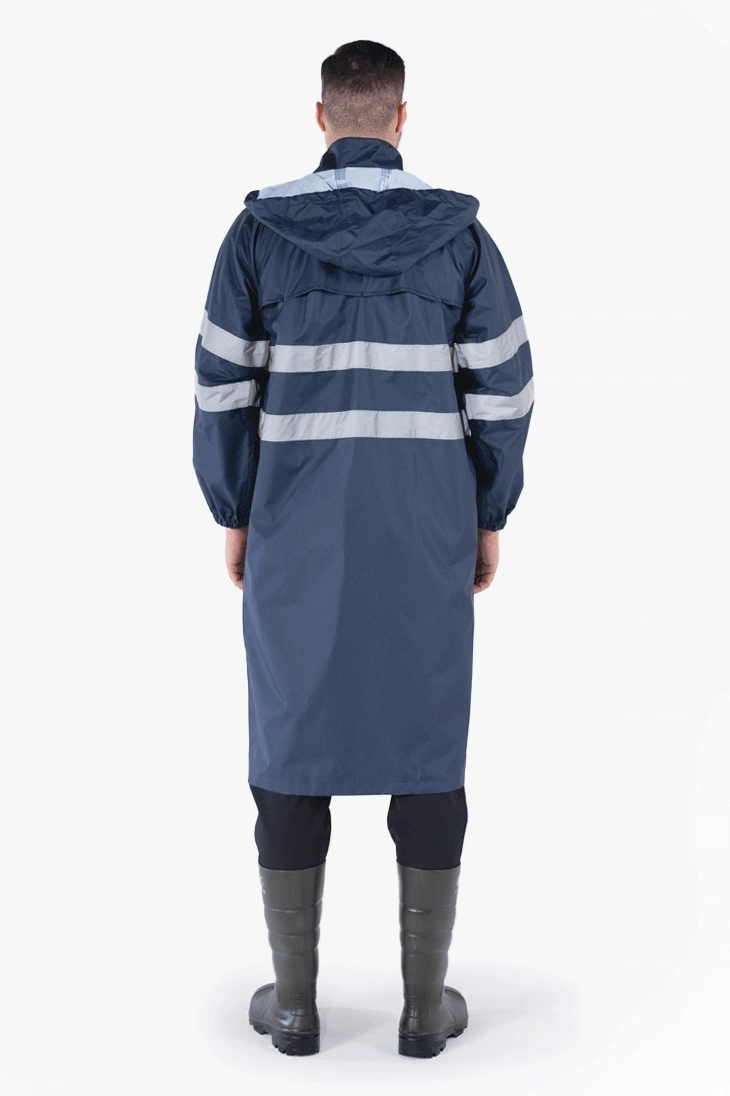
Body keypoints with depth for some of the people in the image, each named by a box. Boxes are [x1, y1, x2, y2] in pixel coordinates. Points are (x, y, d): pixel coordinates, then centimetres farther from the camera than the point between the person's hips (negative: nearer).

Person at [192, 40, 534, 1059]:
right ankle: (425, 1003, 15)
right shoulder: (460, 232, -1)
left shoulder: (260, 229, -1)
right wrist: (490, 517, 9)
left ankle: (294, 1001, 17)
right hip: (427, 534, 0)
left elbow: (222, 389, -1)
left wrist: (233, 515, 9)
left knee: (292, 746, 10)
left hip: (296, 533, 0)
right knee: (428, 749, 8)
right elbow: (503, 390, -1)